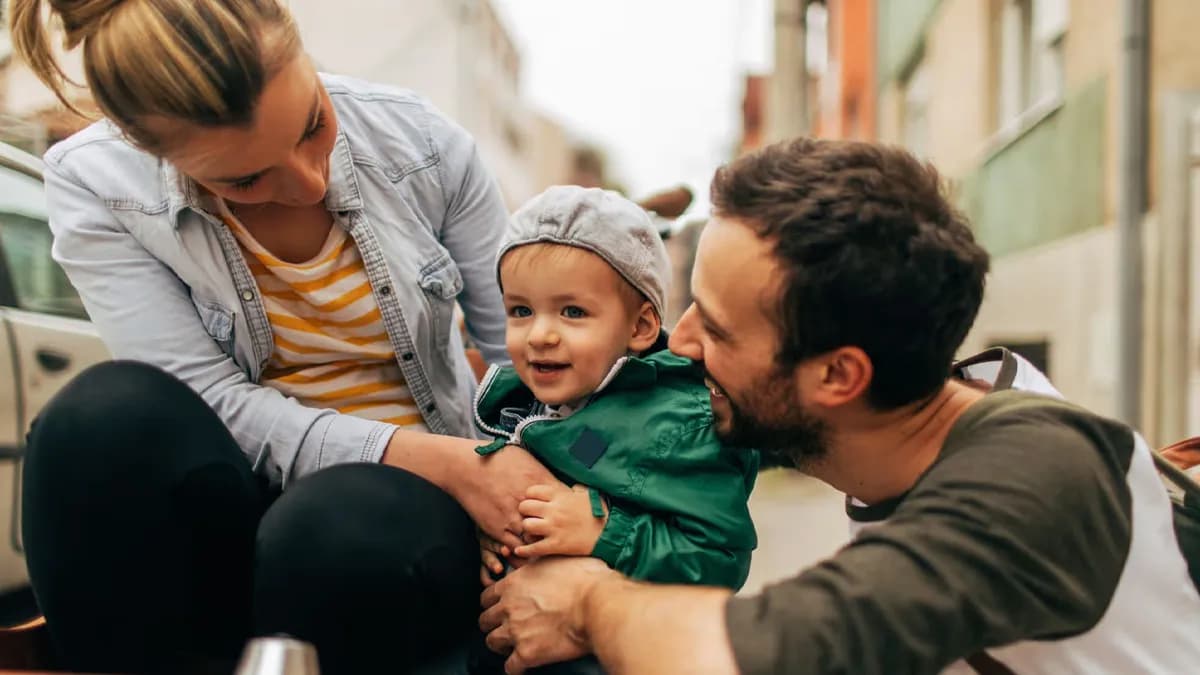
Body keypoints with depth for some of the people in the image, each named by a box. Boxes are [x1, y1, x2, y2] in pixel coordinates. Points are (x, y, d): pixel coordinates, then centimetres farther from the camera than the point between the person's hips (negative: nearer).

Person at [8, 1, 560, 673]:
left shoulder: (418, 139, -11)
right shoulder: (97, 186, -13)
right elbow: (213, 403, -17)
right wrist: (439, 461, -27)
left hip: (408, 492, 0)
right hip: (239, 490, 1)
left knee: (330, 537, -36)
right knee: (108, 412, -32)